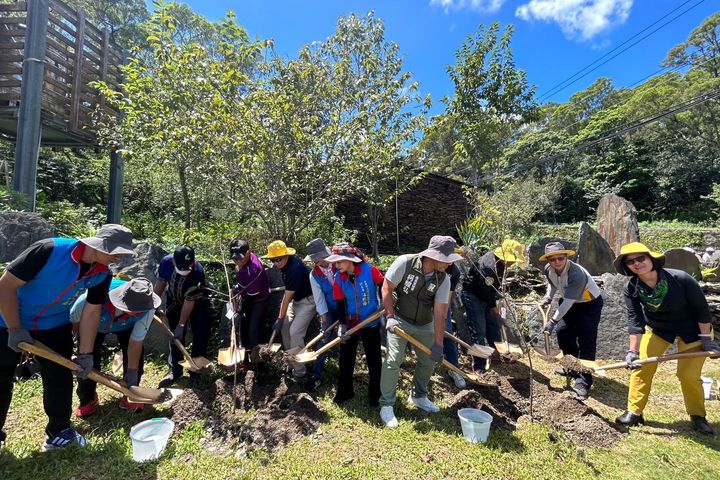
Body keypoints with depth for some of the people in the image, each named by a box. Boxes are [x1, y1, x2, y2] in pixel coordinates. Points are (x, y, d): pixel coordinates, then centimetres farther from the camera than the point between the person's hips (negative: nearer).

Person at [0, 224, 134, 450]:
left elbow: (92, 312, -7)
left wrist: (85, 353, -9)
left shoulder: (102, 274, -15)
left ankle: (59, 431, 21)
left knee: (60, 378, 4)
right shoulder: (49, 250, -33)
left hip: (54, 325, 4)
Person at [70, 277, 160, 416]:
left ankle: (129, 396, 14)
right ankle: (87, 399, 19)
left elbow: (136, 342, -30)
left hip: (126, 326, 0)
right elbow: (71, 321, -21)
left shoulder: (146, 308, -41)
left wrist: (132, 374, -24)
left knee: (135, 356, -10)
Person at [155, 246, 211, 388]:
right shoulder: (166, 262, -27)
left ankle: (196, 371, 14)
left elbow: (189, 301, -30)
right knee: (175, 336, 9)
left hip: (197, 302, -3)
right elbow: (161, 282, -5)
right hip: (174, 302, 4)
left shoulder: (198, 271, -38)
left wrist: (181, 325, -26)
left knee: (200, 336, -1)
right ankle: (175, 370, 23)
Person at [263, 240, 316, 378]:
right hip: (296, 299, 9)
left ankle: (299, 371, -2)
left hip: (308, 301, -9)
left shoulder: (294, 268, -31)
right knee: (285, 326, 7)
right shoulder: (286, 262, -4)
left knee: (295, 332, -14)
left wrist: (280, 318, -16)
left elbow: (287, 297, -24)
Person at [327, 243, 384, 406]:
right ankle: (344, 392, 34)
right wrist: (342, 325, -16)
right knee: (346, 360, 13)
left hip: (371, 322, -2)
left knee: (374, 360, 9)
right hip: (350, 323, 3)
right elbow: (340, 304, -7)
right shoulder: (338, 278, -8)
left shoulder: (369, 270, -18)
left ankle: (375, 395, 29)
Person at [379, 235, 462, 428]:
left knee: (429, 360, 12)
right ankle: (386, 405, 6)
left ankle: (418, 396, 37)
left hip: (425, 324, 5)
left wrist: (438, 344, -15)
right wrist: (390, 316, -22)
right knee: (393, 360, -12)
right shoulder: (404, 263, -24)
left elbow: (440, 313, -13)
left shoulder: (443, 279, -13)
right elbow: (386, 289, -15)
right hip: (400, 320, -4)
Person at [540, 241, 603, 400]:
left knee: (586, 342, -11)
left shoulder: (577, 274, -36)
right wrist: (548, 297, -4)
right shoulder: (548, 269, -15)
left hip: (590, 304, -7)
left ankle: (583, 382, -4)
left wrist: (553, 320, -33)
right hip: (570, 302, 7)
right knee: (562, 332, 6)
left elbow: (568, 302, -34)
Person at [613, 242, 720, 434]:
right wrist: (633, 351, -28)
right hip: (657, 328, 2)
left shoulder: (680, 278, -29)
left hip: (692, 328, -2)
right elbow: (635, 320, -23)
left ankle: (698, 416, 23)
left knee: (688, 374, -4)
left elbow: (702, 308, -17)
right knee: (641, 366, -6)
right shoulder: (631, 289, -23)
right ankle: (634, 412, 6)